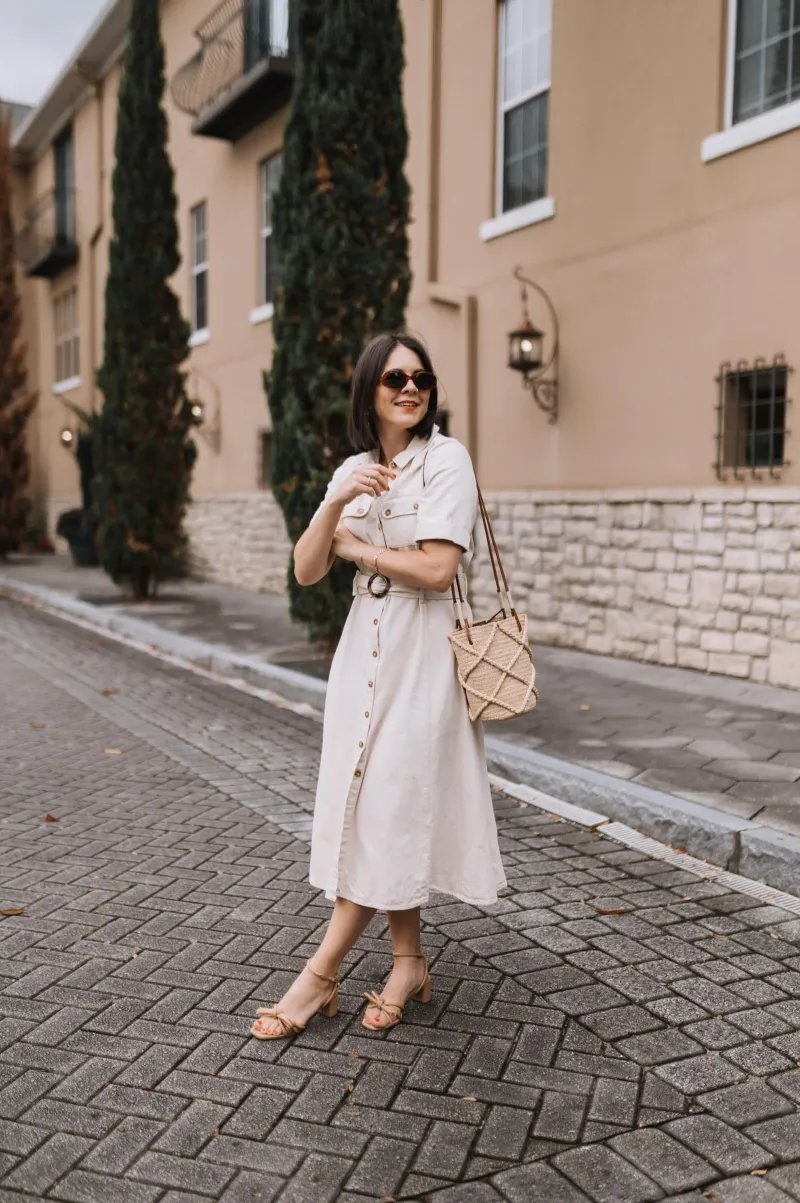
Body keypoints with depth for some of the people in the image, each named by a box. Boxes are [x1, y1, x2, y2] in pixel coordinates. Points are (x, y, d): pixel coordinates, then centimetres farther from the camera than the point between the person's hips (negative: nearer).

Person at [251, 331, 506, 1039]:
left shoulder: (446, 459, -7)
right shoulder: (353, 471, 11)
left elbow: (436, 569, -17)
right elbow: (306, 572, 3)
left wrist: (355, 545, -5)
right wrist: (336, 503, -12)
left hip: (423, 651, -6)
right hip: (365, 647, 6)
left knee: (391, 806, -3)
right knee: (373, 804, 7)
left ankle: (322, 974, 6)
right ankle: (409, 964, 21)